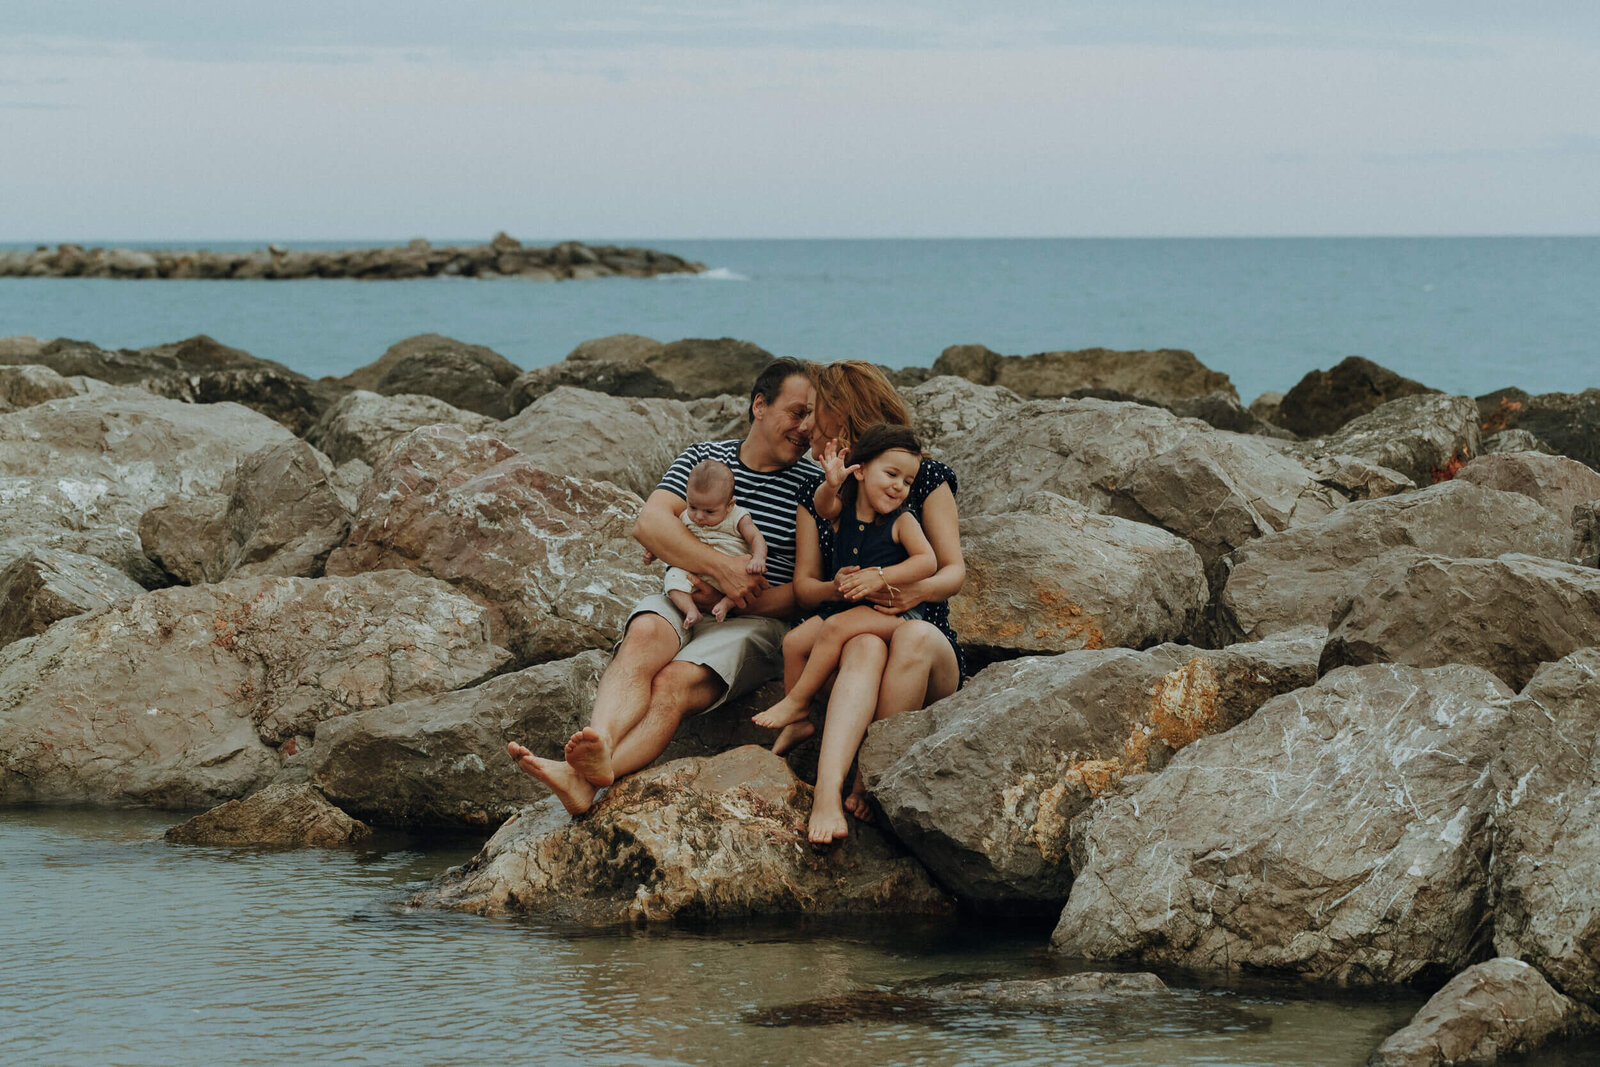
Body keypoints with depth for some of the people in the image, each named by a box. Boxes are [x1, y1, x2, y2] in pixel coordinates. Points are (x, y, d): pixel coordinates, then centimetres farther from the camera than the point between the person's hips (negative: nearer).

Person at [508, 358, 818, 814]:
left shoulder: (810, 488, 5)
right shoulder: (704, 457, 13)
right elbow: (649, 523, -4)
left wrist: (741, 601, -14)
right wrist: (721, 566, -18)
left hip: (755, 622, -3)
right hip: (681, 605, 3)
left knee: (675, 681, -32)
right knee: (646, 633, -34)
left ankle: (583, 775, -57)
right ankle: (598, 744, -61)